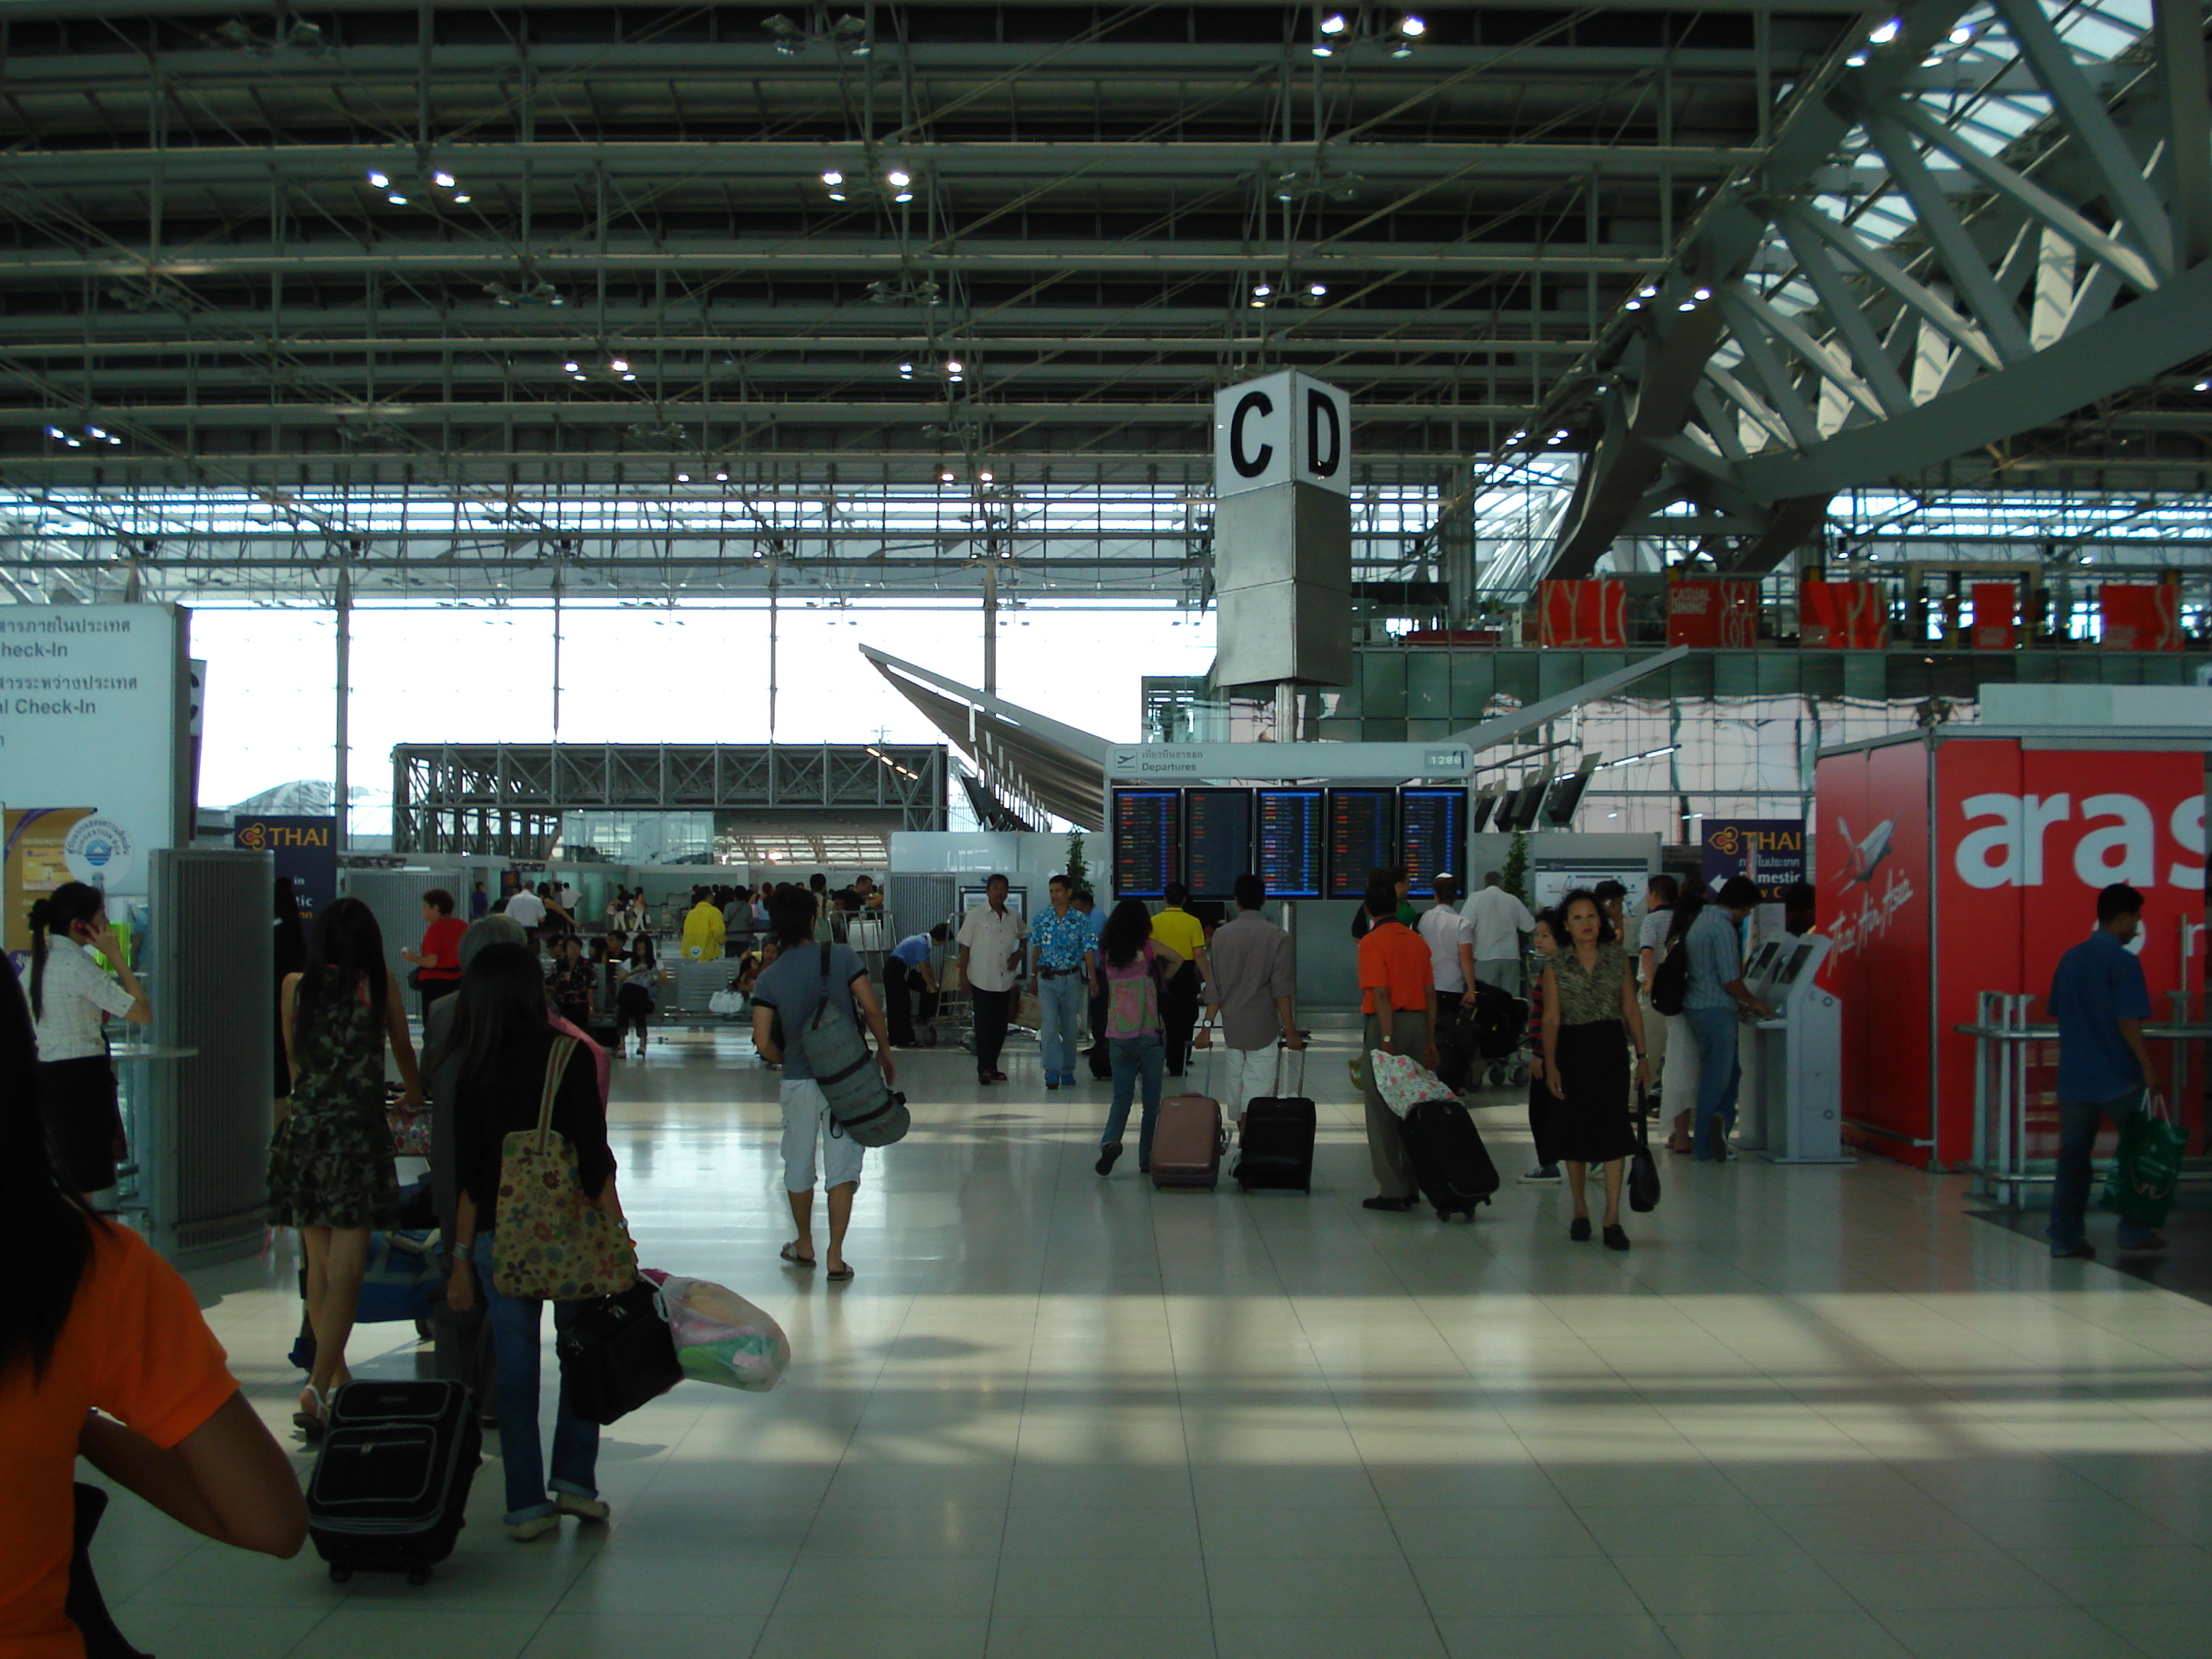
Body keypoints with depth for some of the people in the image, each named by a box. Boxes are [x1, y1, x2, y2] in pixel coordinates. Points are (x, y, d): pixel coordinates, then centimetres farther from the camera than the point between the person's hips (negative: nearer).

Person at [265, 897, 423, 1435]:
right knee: (346, 1272, -4)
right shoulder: (379, 985, 1)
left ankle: (334, 1375, 27)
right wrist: (414, 1094, 37)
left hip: (301, 1132, 4)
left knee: (319, 1263, 16)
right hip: (357, 1133, -4)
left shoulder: (296, 986, 7)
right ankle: (318, 1389, -12)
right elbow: (403, 1051, 16)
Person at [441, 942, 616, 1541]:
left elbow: (468, 1177, 3)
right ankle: (574, 1480, 12)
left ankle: (526, 1503, 11)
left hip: (498, 1236, 2)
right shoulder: (567, 1054, -7)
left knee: (514, 1366, 7)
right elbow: (595, 1158, -9)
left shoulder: (474, 1071, 1)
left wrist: (462, 1259, 10)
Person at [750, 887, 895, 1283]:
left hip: (798, 1082, 1)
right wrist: (884, 1053, 6)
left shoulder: (769, 978, -3)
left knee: (798, 1166, 18)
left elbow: (764, 1042, -7)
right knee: (843, 1167, 3)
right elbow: (871, 1009, -8)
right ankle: (835, 1256, -1)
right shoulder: (841, 957, -6)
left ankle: (805, 1246, 33)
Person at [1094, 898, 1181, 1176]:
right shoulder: (1149, 947, -5)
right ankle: (1147, 1159, 9)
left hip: (1118, 1036, 2)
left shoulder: (1107, 952, 2)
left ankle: (1110, 1141, -15)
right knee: (1151, 1099, 7)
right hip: (1150, 1033, -2)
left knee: (1122, 1096, 10)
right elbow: (1177, 959, 11)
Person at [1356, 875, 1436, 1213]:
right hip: (1418, 1024, 6)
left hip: (1387, 1026, -6)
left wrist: (1387, 1041, -20)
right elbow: (1430, 993, 10)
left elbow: (1381, 995, -18)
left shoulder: (1372, 942, -10)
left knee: (1382, 1111, 0)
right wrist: (1429, 1040, 15)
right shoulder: (1417, 940, 9)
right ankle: (1412, 1186, 18)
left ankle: (1392, 1191, 1)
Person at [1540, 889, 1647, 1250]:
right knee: (1574, 1130, 7)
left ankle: (1612, 1217, -6)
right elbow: (1551, 1018, -3)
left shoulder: (1618, 958, 5)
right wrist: (1550, 1065, -10)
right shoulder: (1555, 965, 1)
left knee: (1613, 1128, -7)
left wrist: (1642, 1055, 2)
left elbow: (1631, 1010, 6)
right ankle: (1580, 1210, 22)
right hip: (1572, 1050, 0)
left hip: (1611, 1048, 0)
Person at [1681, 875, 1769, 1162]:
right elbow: (1730, 980, -19)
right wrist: (1752, 1003, -1)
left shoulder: (1702, 920, 16)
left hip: (1696, 1007, 10)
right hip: (1715, 1011, -10)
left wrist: (1738, 1005, 21)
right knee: (1716, 1077, -3)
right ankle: (1704, 1148, 0)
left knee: (1731, 1072, 16)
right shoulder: (1723, 927, -16)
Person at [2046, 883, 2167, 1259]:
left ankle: (2064, 1238, 7)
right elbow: (2128, 1022, -17)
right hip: (2118, 1076, -6)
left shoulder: (2070, 959, 9)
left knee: (2073, 1157, 7)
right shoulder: (2123, 962, -12)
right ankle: (2135, 1234, 13)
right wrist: (2147, 1067, -11)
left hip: (2074, 1077, 6)